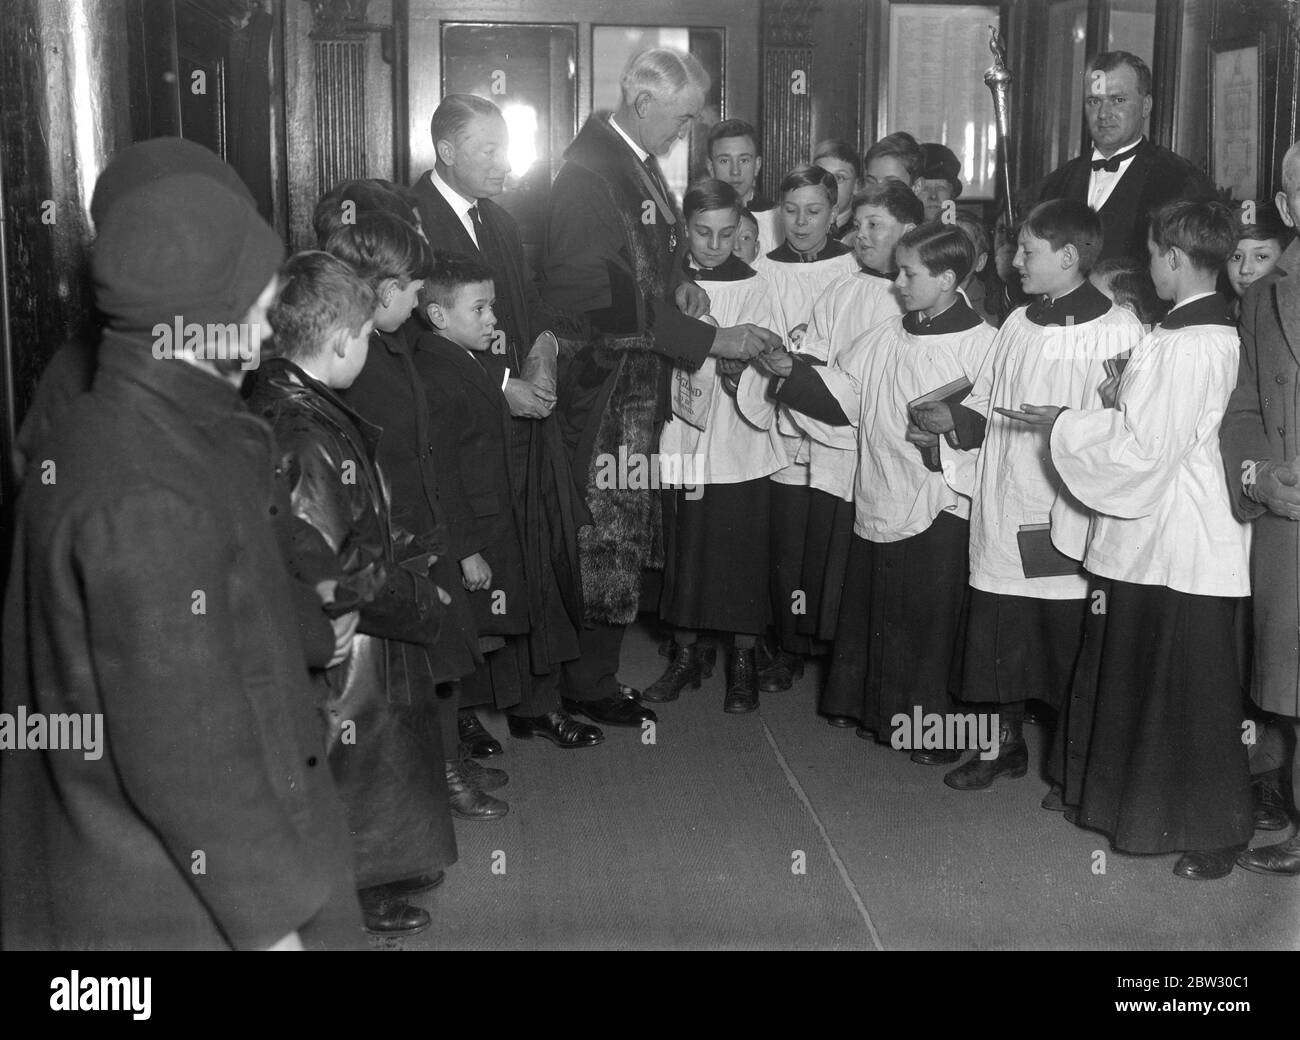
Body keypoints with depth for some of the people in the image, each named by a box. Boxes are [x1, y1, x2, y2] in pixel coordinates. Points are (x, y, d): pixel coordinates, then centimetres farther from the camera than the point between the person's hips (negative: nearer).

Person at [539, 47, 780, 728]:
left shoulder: (638, 162, 10)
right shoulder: (589, 173, -20)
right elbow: (612, 302, -24)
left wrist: (676, 279, 5)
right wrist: (712, 340, -22)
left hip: (640, 384, 9)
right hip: (606, 384, -9)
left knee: (626, 531, 14)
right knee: (606, 534, 0)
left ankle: (593, 669, 26)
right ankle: (590, 686, 14)